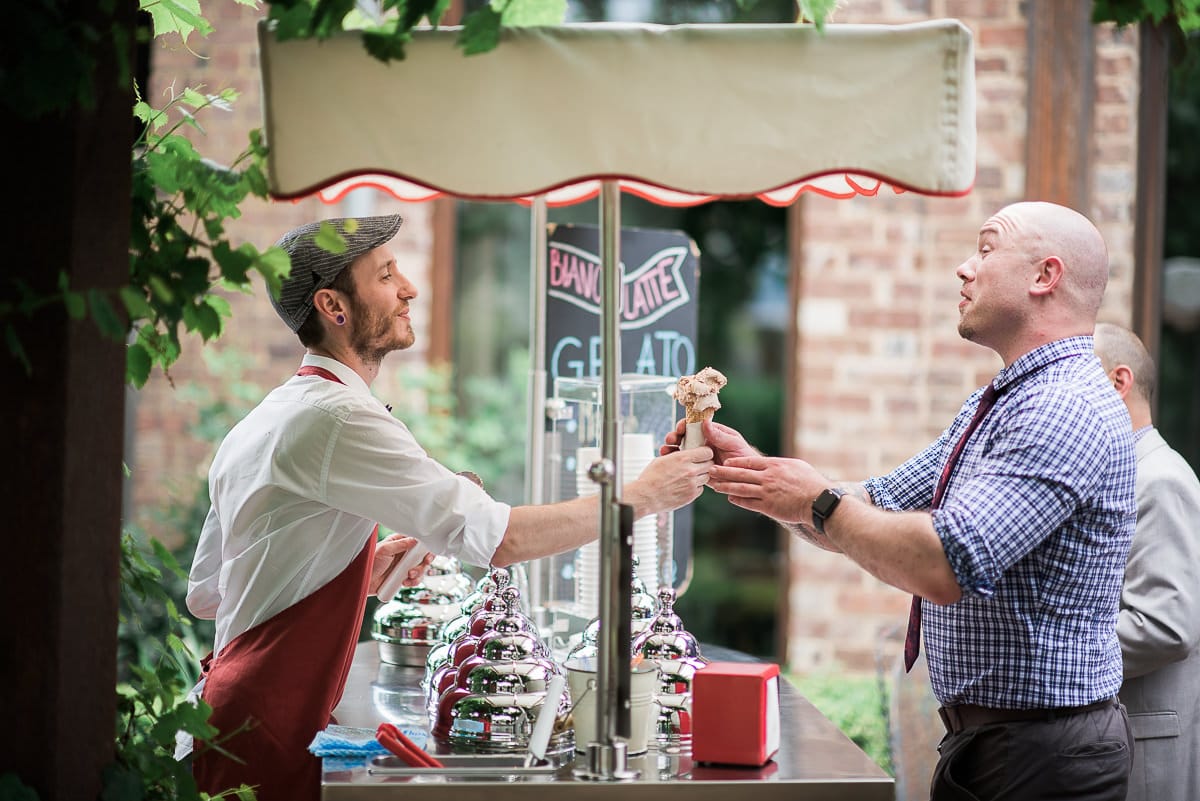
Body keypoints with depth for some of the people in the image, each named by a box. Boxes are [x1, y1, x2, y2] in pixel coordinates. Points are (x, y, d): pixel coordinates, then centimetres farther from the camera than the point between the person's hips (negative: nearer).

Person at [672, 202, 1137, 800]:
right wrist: (753, 467, 1)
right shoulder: (990, 406, 15)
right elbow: (876, 512, 15)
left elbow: (947, 564, -30)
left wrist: (819, 503, -17)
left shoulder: (1068, 410, -21)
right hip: (978, 740, 9)